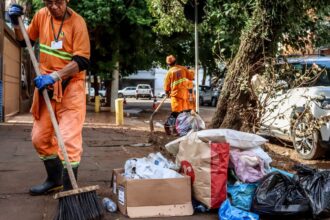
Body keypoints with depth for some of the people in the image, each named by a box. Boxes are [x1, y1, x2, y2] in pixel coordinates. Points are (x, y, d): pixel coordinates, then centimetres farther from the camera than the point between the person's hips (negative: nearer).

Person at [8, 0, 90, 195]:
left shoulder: (77, 22, -13)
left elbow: (82, 61, -19)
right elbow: (25, 41, 19)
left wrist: (54, 76, -27)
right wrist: (16, 23, 1)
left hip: (70, 86, -6)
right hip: (46, 85, 6)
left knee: (69, 139, -12)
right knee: (40, 138, 14)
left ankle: (69, 189, -4)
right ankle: (55, 179, 32)